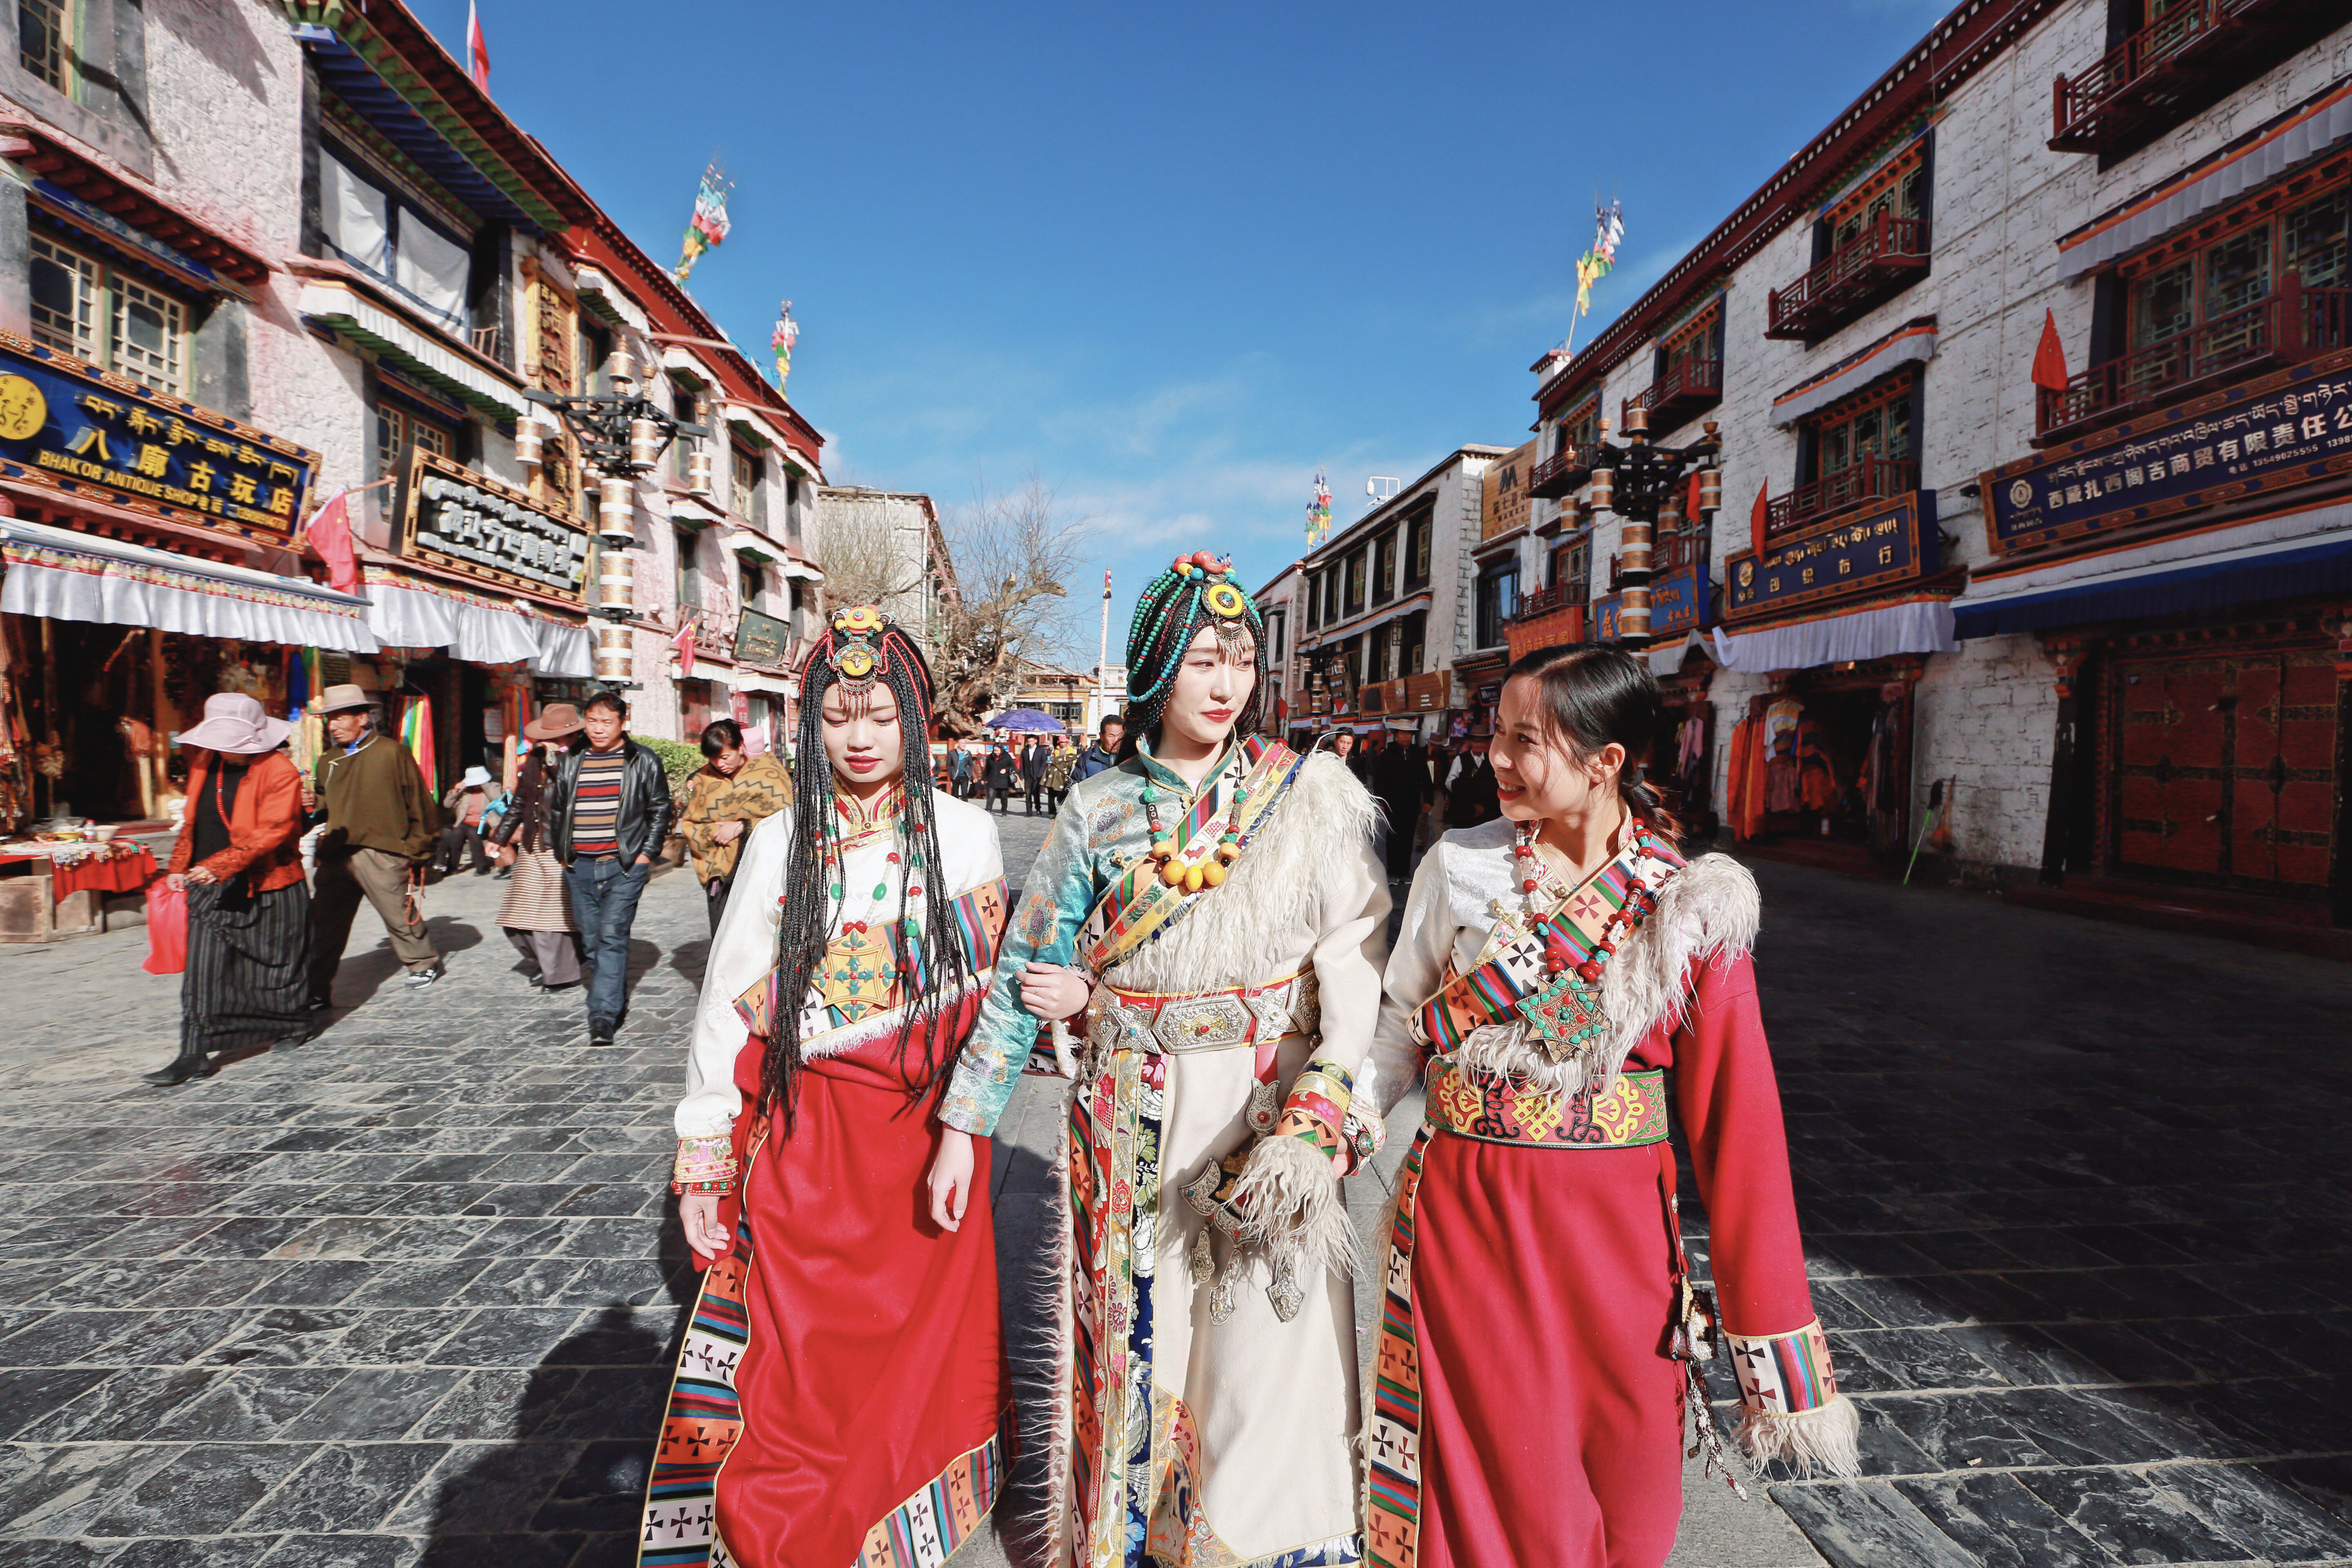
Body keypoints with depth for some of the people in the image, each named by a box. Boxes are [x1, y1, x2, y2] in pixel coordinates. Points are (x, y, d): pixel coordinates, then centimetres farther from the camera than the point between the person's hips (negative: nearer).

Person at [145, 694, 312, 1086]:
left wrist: (219, 866, -29)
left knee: (278, 962, 10)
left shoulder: (280, 773, -14)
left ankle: (293, 1027, 31)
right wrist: (179, 866, 9)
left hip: (267, 887, -5)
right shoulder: (206, 763, 7)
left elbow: (271, 832, -23)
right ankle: (194, 1054, 1)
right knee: (203, 969, -1)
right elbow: (193, 821, 18)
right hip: (209, 887, 5)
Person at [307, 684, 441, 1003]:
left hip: (381, 852, -5)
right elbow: (327, 801, 26)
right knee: (324, 922, 3)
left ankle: (424, 963, 26)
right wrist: (313, 801, 1)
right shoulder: (328, 760, 14)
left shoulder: (392, 753, -3)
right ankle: (317, 989, 10)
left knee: (398, 913, 5)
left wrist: (415, 849, -1)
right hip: (336, 853, 5)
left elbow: (418, 804, -2)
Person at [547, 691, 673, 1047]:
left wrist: (647, 853, -2)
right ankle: (616, 1001, 24)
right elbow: (556, 809, 21)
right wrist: (560, 853, 14)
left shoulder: (643, 761, 2)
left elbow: (660, 810, 5)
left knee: (613, 936, -12)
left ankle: (603, 1016, -13)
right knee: (592, 941, 8)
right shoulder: (569, 761, 12)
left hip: (625, 866, -4)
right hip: (579, 867, 4)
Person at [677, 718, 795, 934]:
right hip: (719, 872, 4)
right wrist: (713, 832, -3)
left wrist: (742, 827, -10)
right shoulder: (704, 778, 11)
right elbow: (689, 823, 17)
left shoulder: (769, 772, -2)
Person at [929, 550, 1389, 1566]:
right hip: (1128, 1123, 1)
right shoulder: (1098, 809, 1)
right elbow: (1025, 974, 2)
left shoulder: (1314, 798, -2)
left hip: (1267, 1110, -1)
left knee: (1265, 1358, 6)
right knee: (1133, 1341, 13)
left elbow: (1357, 969, -9)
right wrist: (963, 1123, 0)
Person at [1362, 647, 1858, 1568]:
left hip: (1613, 1235, 0)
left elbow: (1734, 1119, -5)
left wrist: (1777, 1349, -3)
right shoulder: (1460, 867, -4)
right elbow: (1402, 1029, 4)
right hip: (1465, 1220, 0)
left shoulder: (1692, 906, -7)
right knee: (1481, 1491, 13)